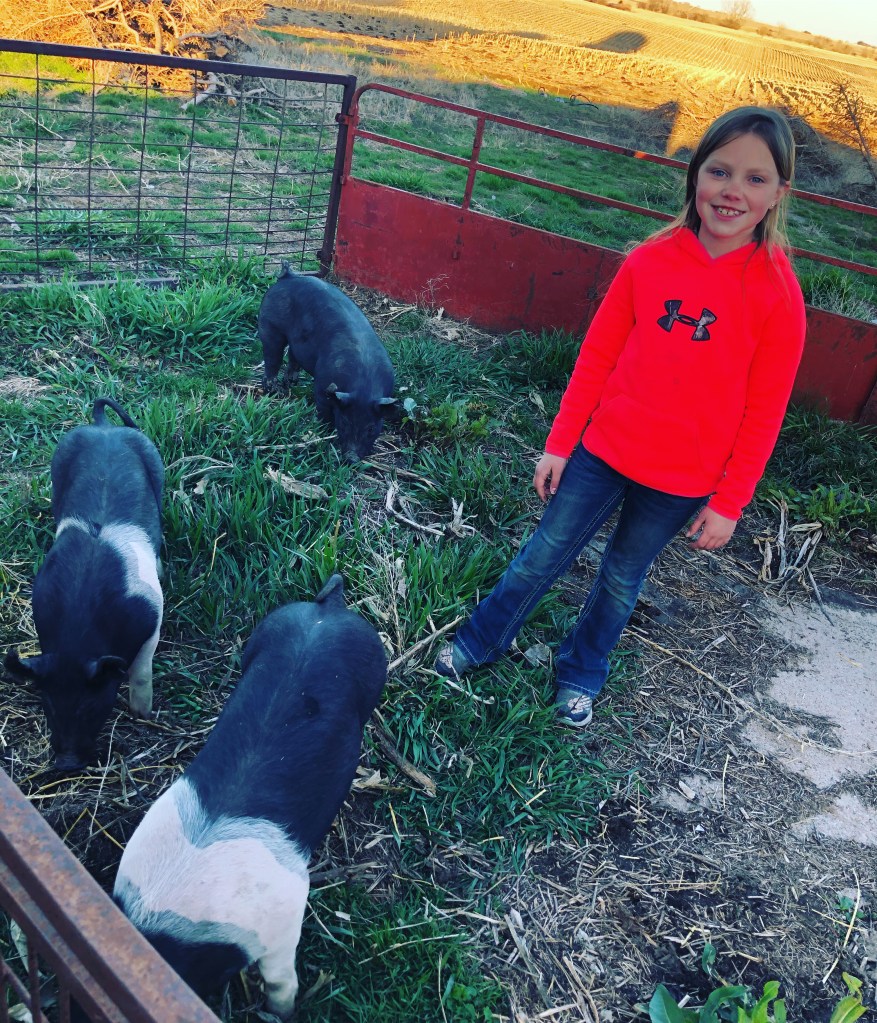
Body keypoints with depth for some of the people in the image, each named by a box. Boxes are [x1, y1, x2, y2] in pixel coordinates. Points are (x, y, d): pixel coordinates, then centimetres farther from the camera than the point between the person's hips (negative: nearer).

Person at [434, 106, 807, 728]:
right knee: (542, 556, 12)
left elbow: (763, 413, -7)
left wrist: (728, 504, -5)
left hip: (682, 480, -1)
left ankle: (582, 672, 42)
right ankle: (480, 644, 36)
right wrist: (559, 444, 1)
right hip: (603, 448, 1)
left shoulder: (777, 295, -13)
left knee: (622, 580, 17)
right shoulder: (650, 260, -9)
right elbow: (597, 357, -1)